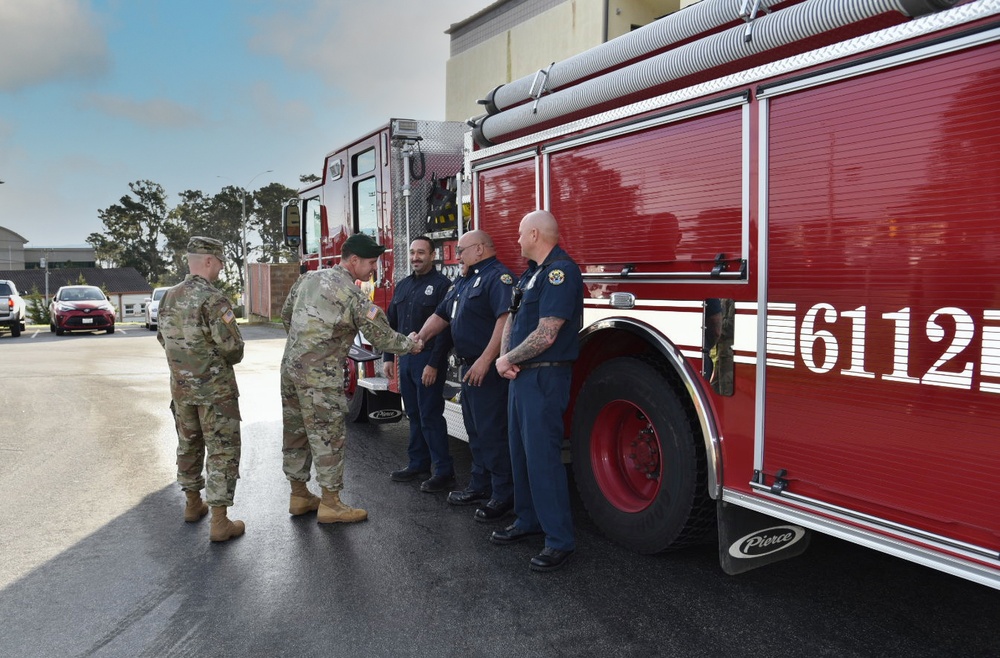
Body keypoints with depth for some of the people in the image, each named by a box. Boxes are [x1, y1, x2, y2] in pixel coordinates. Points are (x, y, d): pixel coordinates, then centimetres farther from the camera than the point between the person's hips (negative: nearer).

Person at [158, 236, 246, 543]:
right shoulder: (212, 299, -19)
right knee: (222, 451, 0)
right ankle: (219, 522, 2)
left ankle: (194, 504, 37)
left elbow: (163, 338, 16)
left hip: (181, 386, 7)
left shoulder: (170, 297, 4)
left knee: (189, 445, 21)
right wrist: (227, 359, 1)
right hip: (215, 388, -7)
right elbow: (232, 346, -21)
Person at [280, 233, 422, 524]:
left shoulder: (308, 278, 8)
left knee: (295, 432, 15)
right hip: (320, 375, -8)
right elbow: (382, 338, -10)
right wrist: (410, 345, 7)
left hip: (290, 366, 8)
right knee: (328, 436, 1)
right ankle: (330, 504, 9)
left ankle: (298, 495, 29)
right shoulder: (354, 295, -14)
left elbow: (286, 314, 17)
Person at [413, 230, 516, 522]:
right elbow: (441, 315, 22)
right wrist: (419, 339, 7)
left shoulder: (498, 277, -14)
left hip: (489, 370, -10)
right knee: (475, 431, 17)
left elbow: (506, 319, -26)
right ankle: (480, 486, 28)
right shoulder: (464, 282, 18)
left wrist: (486, 360, -30)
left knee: (492, 433, -6)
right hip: (469, 368, 10)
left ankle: (504, 495, 4)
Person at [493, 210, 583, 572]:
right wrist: (504, 358, -2)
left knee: (543, 456, -8)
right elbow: (512, 320, 16)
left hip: (545, 377, -10)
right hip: (521, 376, 10)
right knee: (521, 452, 17)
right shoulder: (531, 272, 16)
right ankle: (528, 520, 31)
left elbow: (545, 335, -22)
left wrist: (509, 359, -10)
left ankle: (559, 540, 2)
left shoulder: (561, 271, -16)